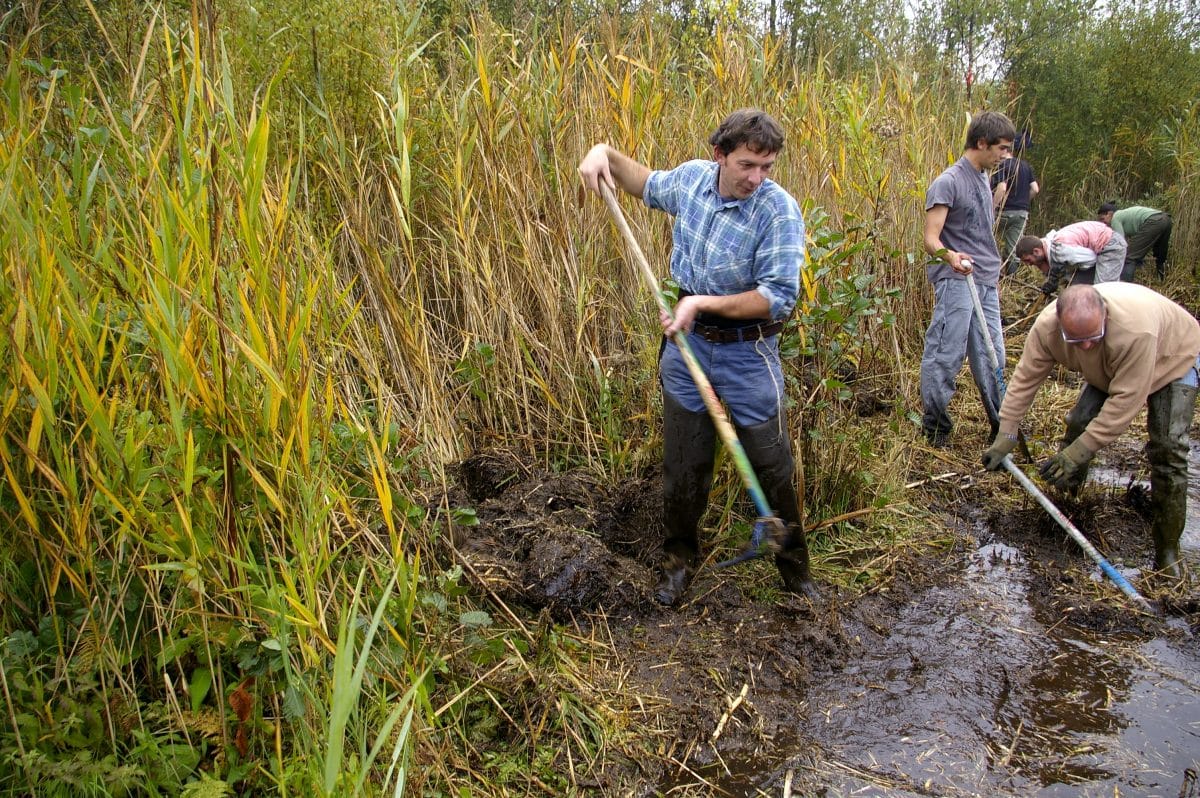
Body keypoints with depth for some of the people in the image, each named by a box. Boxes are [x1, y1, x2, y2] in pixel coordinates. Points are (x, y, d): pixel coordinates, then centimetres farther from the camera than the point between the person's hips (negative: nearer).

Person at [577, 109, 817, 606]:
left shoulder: (779, 211, -20)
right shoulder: (691, 178, -3)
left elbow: (778, 298, -23)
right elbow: (649, 187, 21)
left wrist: (702, 302, -26)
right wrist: (606, 153, 6)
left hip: (748, 352, -4)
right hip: (687, 343, 4)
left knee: (773, 467, 5)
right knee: (682, 465, 13)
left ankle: (794, 569, 26)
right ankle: (679, 560, 33)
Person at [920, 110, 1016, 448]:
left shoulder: (984, 181, 18)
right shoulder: (948, 182, -8)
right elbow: (931, 239, -16)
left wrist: (993, 274, 22)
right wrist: (950, 256, -36)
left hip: (986, 283, 8)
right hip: (956, 281, -8)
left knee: (991, 356, 10)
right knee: (945, 355, -5)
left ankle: (1003, 424, 18)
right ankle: (934, 426, 4)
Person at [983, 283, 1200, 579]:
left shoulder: (1136, 330, -46)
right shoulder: (1047, 325, -32)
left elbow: (1125, 400, -41)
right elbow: (1025, 379, -23)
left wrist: (1078, 452, -38)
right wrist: (1005, 438, -23)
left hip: (1172, 360, -5)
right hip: (1108, 368, 5)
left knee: (1167, 450, -15)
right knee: (1079, 424, -10)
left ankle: (1167, 553, -4)